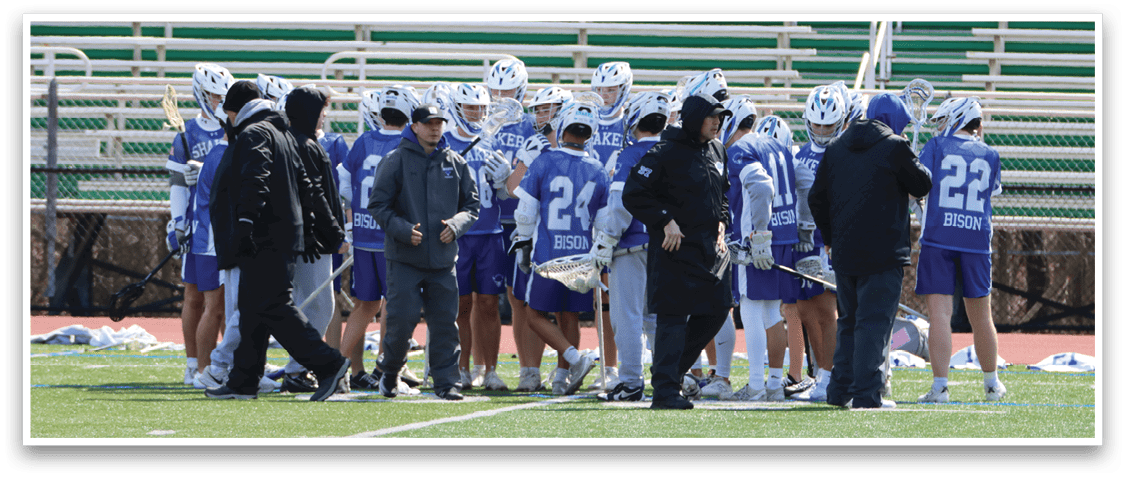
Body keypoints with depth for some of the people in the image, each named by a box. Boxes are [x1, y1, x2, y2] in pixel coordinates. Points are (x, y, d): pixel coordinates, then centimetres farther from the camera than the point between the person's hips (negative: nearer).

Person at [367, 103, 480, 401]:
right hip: (404, 258, -3)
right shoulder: (396, 161, -1)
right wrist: (403, 230, -16)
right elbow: (378, 206, -2)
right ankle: (390, 372, 16)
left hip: (443, 259, 3)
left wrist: (456, 224, -6)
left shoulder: (455, 163, 9)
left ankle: (446, 381, 7)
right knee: (402, 319, -7)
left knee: (445, 321, 1)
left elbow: (472, 205, 15)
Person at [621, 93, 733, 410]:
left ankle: (673, 369, 24)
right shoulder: (667, 153, -11)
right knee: (673, 316, -8)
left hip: (710, 246, 8)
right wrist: (665, 221, -15)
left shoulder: (716, 151, 12)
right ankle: (664, 390, -7)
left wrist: (721, 222, 11)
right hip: (676, 246, -8)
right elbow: (633, 194, -11)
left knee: (715, 312, 7)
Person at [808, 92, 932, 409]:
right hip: (882, 253, -6)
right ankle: (866, 394, -10)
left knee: (849, 320, 17)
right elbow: (922, 186, 2)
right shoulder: (894, 147, -8)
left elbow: (817, 198, 13)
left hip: (843, 252, 6)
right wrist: (912, 164, 20)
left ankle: (841, 389, 18)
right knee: (874, 322, -5)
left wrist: (830, 238, 23)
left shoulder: (835, 148, 11)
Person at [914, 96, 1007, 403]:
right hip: (976, 240, 3)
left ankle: (940, 386, -12)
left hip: (938, 238, -3)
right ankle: (992, 384, 25)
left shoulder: (937, 146, 1)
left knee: (940, 313, -5)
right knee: (980, 316, 13)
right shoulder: (989, 154, 9)